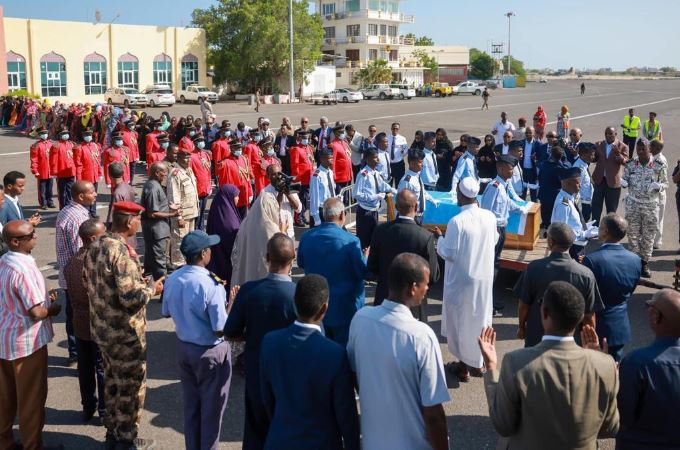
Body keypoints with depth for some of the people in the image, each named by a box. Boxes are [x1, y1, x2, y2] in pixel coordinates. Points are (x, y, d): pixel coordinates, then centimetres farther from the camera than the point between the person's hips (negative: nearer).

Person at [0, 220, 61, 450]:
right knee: (32, 397, 7)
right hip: (27, 342, -8)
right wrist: (53, 309, -6)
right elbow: (36, 312, -25)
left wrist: (43, 298, 12)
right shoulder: (24, 269, -25)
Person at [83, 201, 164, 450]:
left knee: (112, 381, 23)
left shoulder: (96, 245, 0)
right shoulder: (121, 252, -27)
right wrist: (151, 287, -11)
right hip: (125, 333, -8)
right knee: (132, 387, 9)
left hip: (101, 328, 9)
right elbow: (133, 299, -30)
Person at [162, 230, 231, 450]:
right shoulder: (211, 286, -27)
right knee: (211, 409, 13)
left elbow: (166, 312, 9)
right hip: (210, 352, -6)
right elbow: (221, 330, -23)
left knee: (190, 405, 22)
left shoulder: (172, 279, -7)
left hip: (183, 347, 6)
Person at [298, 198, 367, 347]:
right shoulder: (351, 241, -23)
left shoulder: (306, 237, -8)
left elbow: (301, 263, 8)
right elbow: (364, 272, -14)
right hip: (344, 309, -4)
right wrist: (367, 256, 5)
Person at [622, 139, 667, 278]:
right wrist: (621, 181, -20)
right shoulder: (630, 164, -4)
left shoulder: (659, 166, -8)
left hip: (651, 205, -1)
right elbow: (626, 181, 3)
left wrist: (657, 186, -22)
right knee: (633, 234, 7)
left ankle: (645, 262, 19)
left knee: (649, 235, 7)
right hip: (633, 204, 1)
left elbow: (665, 182, 1)